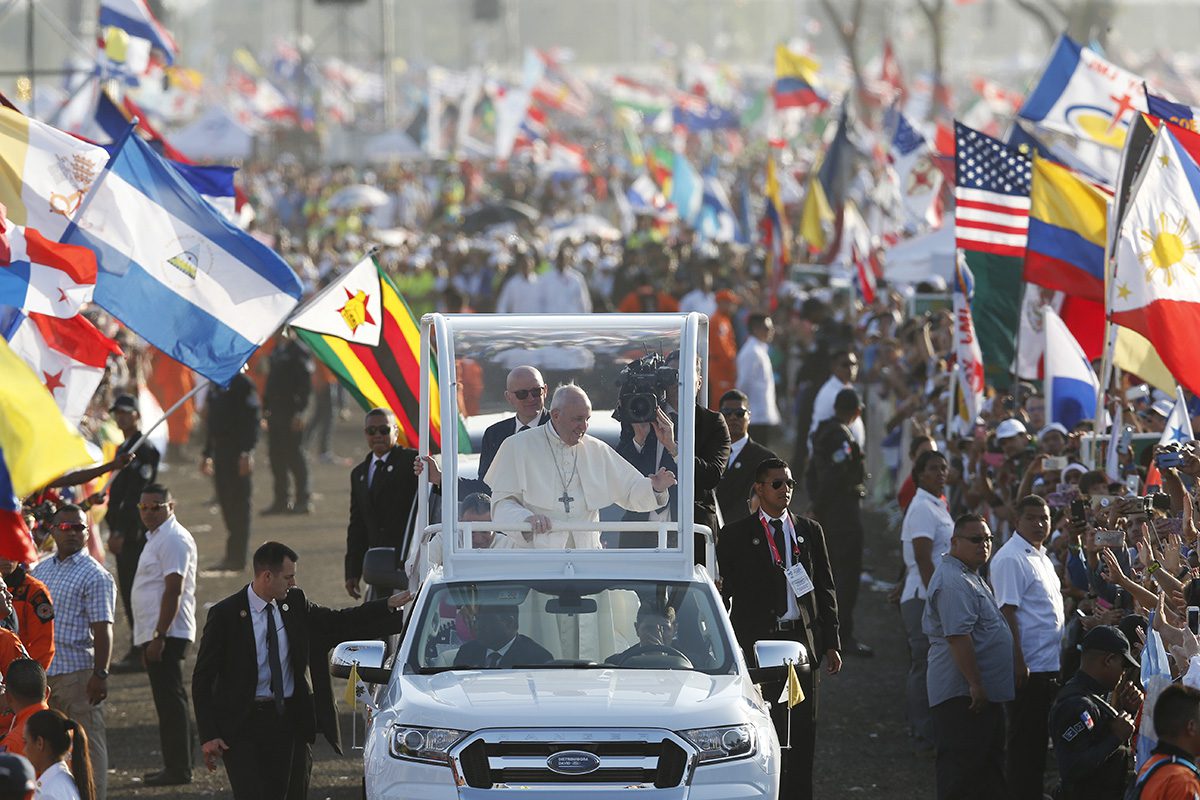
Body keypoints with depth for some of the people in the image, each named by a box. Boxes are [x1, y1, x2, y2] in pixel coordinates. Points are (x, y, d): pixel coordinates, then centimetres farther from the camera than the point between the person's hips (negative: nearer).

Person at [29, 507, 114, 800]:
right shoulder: (40, 569, 14)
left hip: (78, 673, -7)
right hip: (41, 672, 7)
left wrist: (100, 674, -19)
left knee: (87, 745, -2)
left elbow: (102, 630, -13)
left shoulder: (94, 575, -8)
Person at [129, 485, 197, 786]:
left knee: (170, 701, -9)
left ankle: (178, 769, -7)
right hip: (156, 635, 11)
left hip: (167, 634, -11)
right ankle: (176, 766, 18)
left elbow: (173, 591, -21)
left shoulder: (174, 540, -14)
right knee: (170, 701, 13)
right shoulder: (158, 537, 18)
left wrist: (159, 637, -23)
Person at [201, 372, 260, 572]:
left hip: (238, 454, -8)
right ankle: (234, 556, 16)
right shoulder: (215, 386, 15)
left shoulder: (242, 384, -10)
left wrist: (247, 453, -21)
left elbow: (252, 420, -15)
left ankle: (236, 557, -3)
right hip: (220, 453, 8)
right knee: (226, 502, 9)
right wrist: (208, 454, 22)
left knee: (238, 501, -5)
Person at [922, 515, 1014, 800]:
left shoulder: (971, 577, 18)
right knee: (962, 769, -8)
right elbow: (958, 637, -25)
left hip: (985, 691, 11)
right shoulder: (953, 582, -18)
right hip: (962, 694, -11)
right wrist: (975, 685, -26)